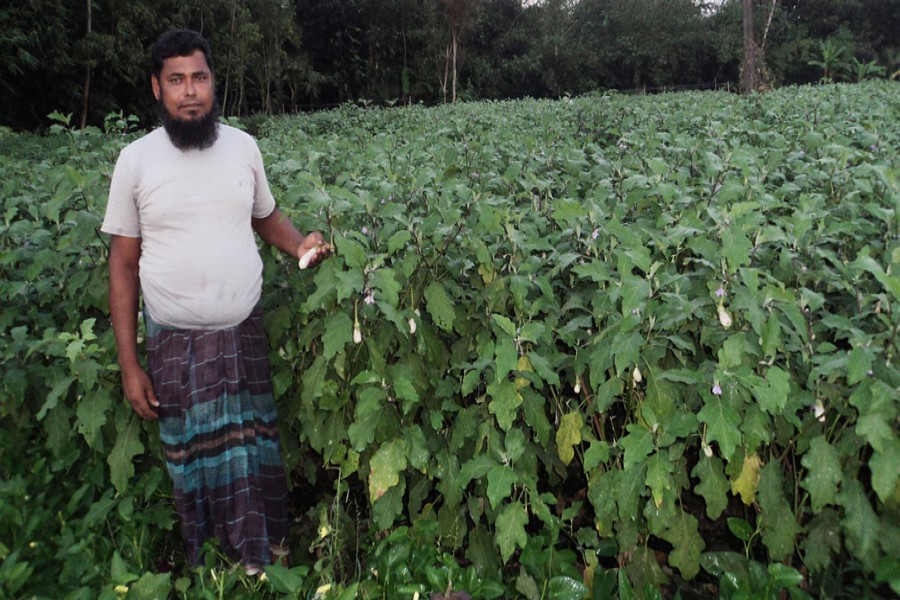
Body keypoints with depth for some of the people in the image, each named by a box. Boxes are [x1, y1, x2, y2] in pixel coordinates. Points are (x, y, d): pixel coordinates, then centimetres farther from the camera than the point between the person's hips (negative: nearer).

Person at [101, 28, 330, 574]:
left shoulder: (243, 147, -1)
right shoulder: (136, 160, -7)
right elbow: (123, 264, -2)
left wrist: (300, 243, -9)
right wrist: (129, 364, -5)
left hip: (246, 333, 2)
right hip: (176, 343, -1)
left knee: (255, 451, 13)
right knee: (195, 460, 11)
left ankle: (268, 549, 37)